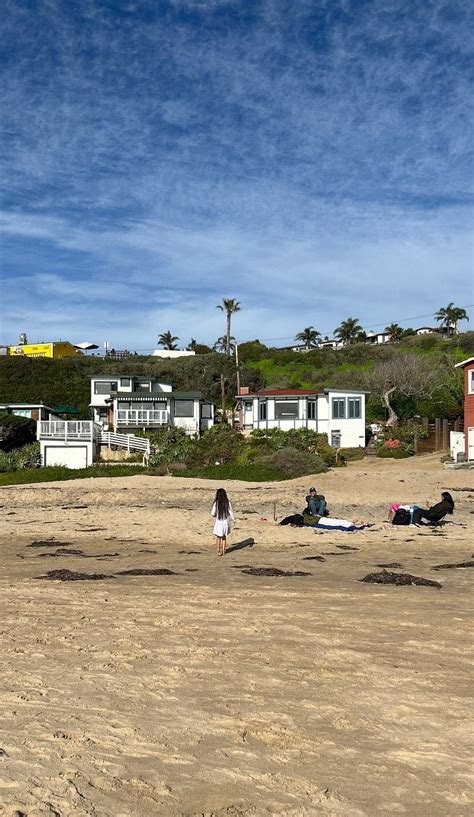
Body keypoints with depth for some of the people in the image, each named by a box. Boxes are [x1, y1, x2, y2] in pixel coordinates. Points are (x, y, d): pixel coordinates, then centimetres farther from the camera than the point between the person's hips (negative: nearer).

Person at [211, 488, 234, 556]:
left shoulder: (216, 503, -13)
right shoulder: (227, 502, -7)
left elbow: (212, 513, -13)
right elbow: (231, 512, -5)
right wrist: (233, 519, 9)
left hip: (219, 522, -3)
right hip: (226, 522, 3)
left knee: (218, 537, 12)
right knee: (224, 537, 20)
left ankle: (219, 551, 13)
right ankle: (223, 551, 27)